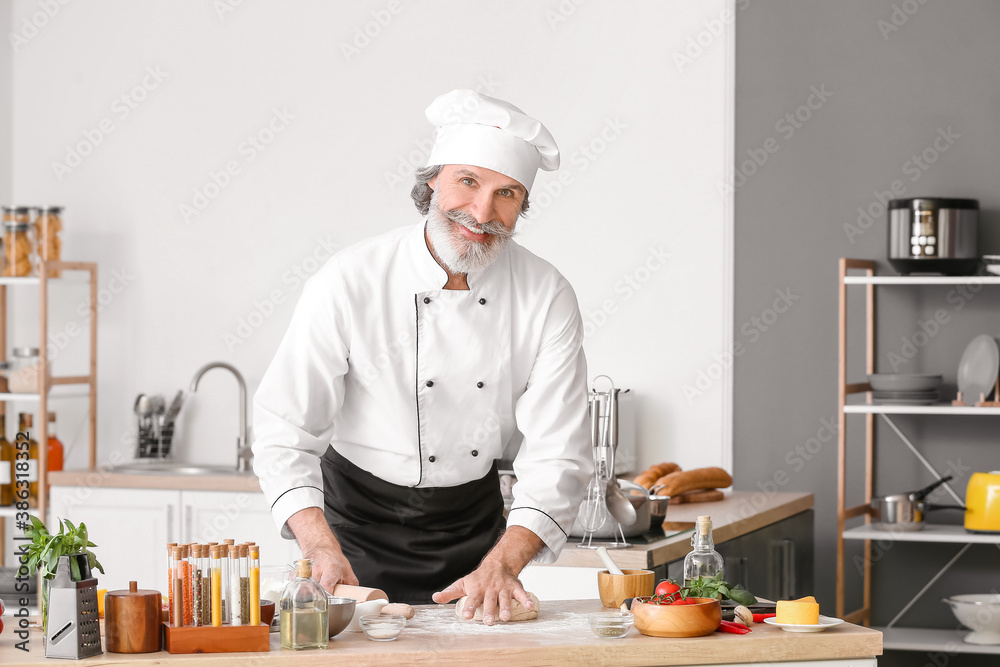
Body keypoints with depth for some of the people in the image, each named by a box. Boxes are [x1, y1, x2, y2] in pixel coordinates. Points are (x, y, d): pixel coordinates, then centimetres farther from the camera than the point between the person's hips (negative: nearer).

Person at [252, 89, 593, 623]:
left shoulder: (548, 299, -13)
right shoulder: (349, 283, -20)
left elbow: (557, 457, -16)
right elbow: (284, 434, -20)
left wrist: (501, 565, -30)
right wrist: (323, 552, -34)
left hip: (476, 525, 2)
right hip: (360, 525, -2)